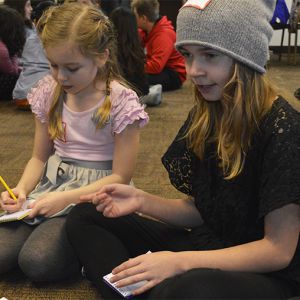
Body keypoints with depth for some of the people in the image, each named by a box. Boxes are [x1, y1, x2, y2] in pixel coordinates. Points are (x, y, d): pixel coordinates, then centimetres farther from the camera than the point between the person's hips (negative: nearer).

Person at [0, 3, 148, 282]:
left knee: (37, 260, -26)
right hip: (52, 183, 5)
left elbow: (120, 176, -11)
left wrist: (65, 198, -20)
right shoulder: (49, 92, 1)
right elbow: (39, 157, 10)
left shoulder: (121, 102, -14)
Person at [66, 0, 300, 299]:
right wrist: (142, 201, -10)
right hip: (207, 246, 8)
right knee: (85, 218, 5)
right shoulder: (203, 117, 1)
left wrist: (180, 262, -26)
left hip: (267, 274, -7)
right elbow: (201, 210, 7)